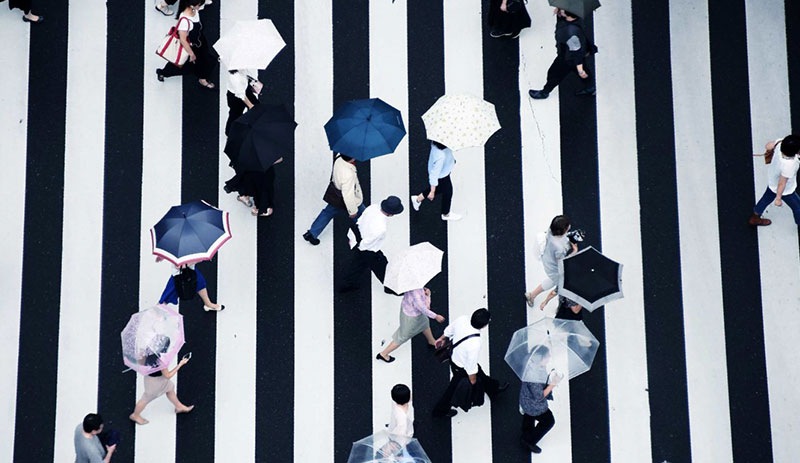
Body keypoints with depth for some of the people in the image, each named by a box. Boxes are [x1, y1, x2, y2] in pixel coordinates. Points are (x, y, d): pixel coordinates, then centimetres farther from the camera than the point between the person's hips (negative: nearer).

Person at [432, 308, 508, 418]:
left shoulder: (462, 319, -28)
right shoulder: (475, 344, -44)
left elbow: (449, 330, -4)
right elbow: (471, 367, -26)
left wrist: (442, 338, 18)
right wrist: (473, 379, -5)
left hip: (453, 355, 6)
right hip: (461, 367, -6)